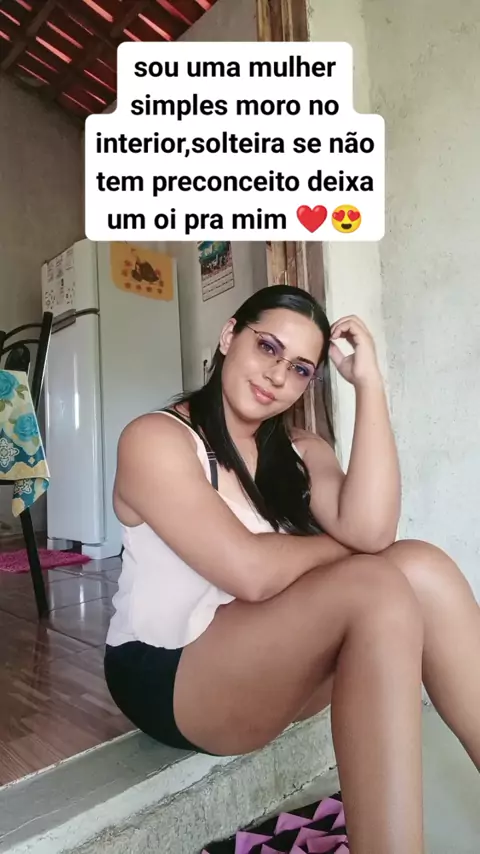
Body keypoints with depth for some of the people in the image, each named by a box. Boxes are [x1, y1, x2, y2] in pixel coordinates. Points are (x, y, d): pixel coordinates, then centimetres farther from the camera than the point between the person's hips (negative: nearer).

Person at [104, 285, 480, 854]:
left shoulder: (302, 452, 4)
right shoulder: (154, 439, -14)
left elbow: (370, 530, -18)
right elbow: (251, 572, -26)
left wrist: (369, 384, -17)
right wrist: (342, 549, -9)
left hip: (269, 668, 6)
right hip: (169, 675, -5)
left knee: (420, 565, -19)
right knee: (375, 587, -27)